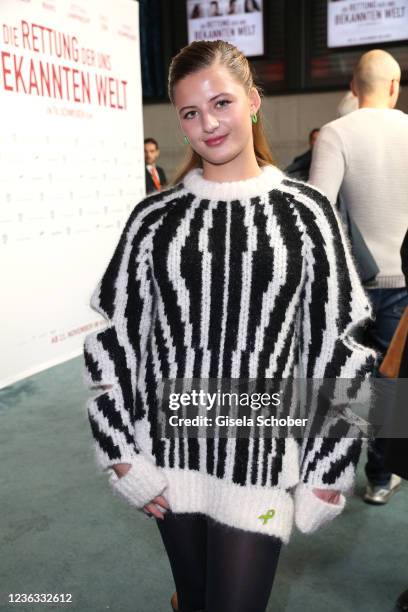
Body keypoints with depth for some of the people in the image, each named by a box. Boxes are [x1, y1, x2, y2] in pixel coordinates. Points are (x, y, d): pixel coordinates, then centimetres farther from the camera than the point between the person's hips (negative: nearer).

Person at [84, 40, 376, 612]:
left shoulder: (305, 213, -5)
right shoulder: (155, 217, -1)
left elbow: (338, 347, -3)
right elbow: (113, 339, 2)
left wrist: (328, 473, -2)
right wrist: (123, 456, -1)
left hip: (261, 460, -2)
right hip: (170, 456, 3)